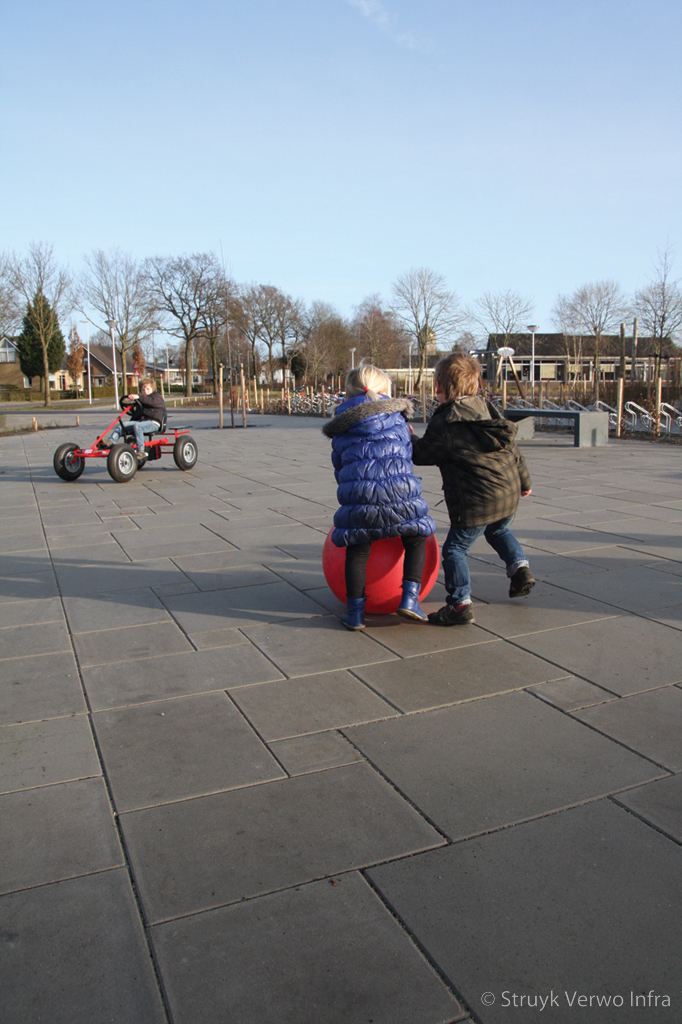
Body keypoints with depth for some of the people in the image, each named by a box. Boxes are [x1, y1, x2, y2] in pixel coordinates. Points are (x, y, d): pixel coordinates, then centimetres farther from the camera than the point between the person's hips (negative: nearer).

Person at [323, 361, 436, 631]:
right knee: (416, 538, 19)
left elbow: (339, 466, 20)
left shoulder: (341, 429, 18)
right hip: (399, 493, -1)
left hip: (357, 497, 1)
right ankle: (410, 597, 9)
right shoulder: (396, 417, 15)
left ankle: (355, 611, 16)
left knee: (357, 550, 12)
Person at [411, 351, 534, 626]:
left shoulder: (445, 423, -13)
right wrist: (523, 480, 31)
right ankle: (520, 568, 30)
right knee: (499, 531, 36)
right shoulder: (489, 410, 10)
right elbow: (513, 449, 18)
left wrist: (411, 438, 20)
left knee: (454, 549, 1)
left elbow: (423, 454, -2)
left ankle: (460, 603, -4)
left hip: (477, 500, -8)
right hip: (509, 494, 8)